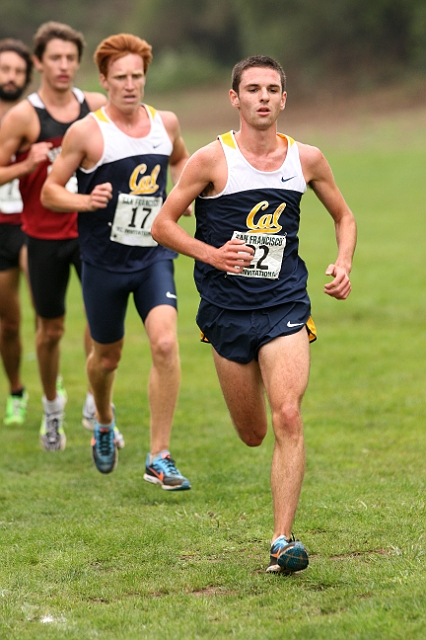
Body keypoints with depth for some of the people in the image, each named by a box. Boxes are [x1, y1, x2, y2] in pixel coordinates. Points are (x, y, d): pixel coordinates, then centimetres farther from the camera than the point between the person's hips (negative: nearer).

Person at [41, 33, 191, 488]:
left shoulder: (166, 123, 3)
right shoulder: (87, 132, -9)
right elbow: (49, 191, -3)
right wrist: (88, 201, -22)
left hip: (154, 254, 2)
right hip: (104, 260, -2)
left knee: (165, 343, -18)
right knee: (107, 357, 12)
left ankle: (159, 457, -12)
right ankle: (104, 424, 46)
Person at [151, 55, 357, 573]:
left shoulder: (306, 159, 3)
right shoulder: (212, 160, -5)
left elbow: (343, 217, 19)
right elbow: (162, 224, -1)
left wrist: (343, 264, 1)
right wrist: (213, 254, -16)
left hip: (285, 303, 1)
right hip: (227, 309, 0)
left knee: (287, 418, -17)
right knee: (253, 435, 7)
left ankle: (283, 540, -14)